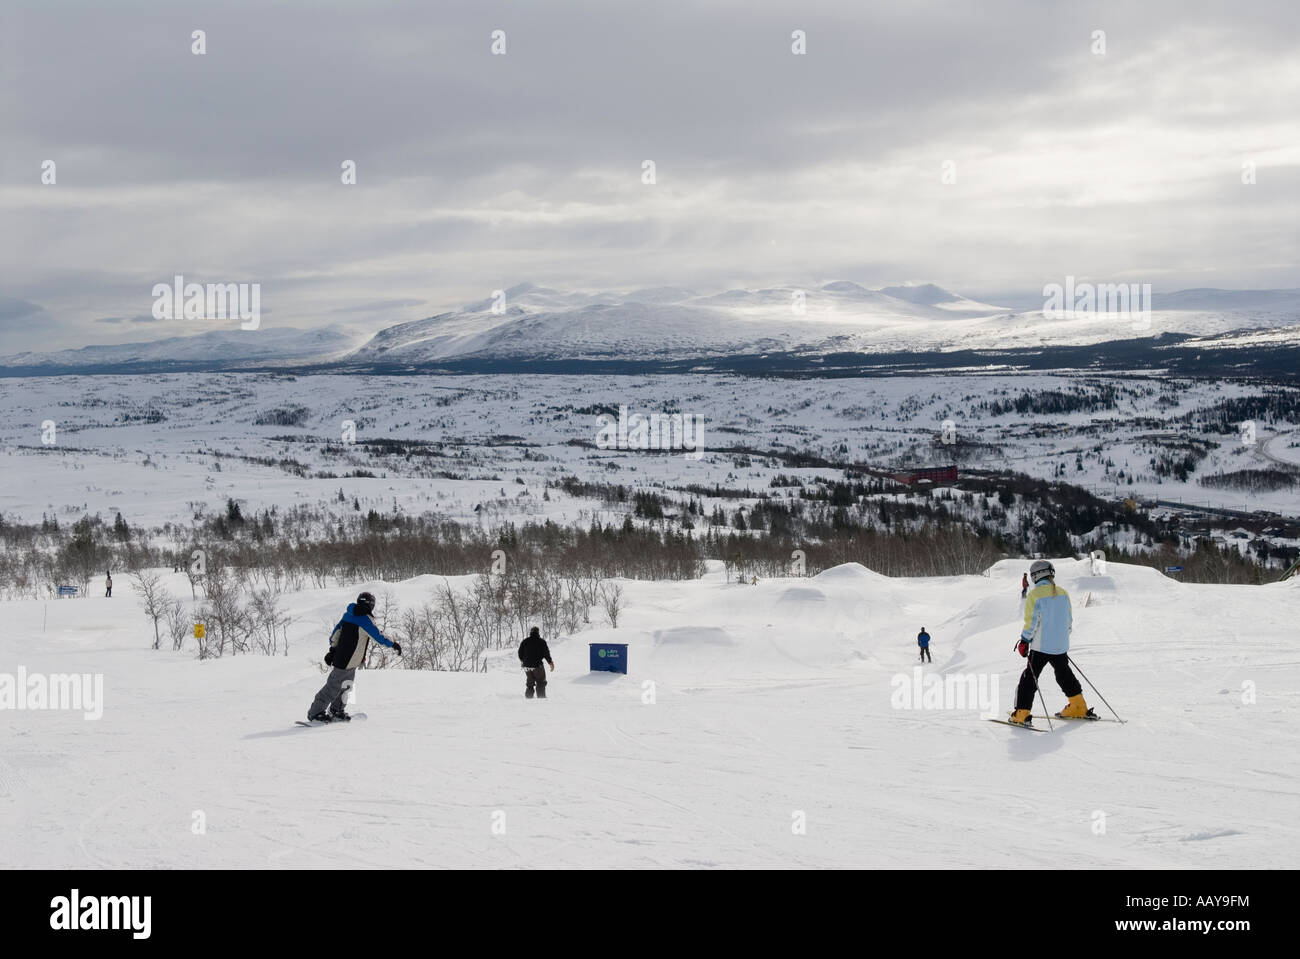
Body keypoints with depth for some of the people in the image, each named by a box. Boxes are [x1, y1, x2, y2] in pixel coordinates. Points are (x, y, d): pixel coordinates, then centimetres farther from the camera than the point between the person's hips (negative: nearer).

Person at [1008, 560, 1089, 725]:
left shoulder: (1035, 595, -13)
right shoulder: (1062, 593, 4)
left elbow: (1031, 621, -15)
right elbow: (1069, 620, 11)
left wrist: (1024, 641, -6)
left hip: (1041, 646, -5)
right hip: (1061, 646, 5)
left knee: (1029, 677, 1)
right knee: (1064, 675, 23)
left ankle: (1021, 714, -5)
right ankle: (1079, 708, 29)